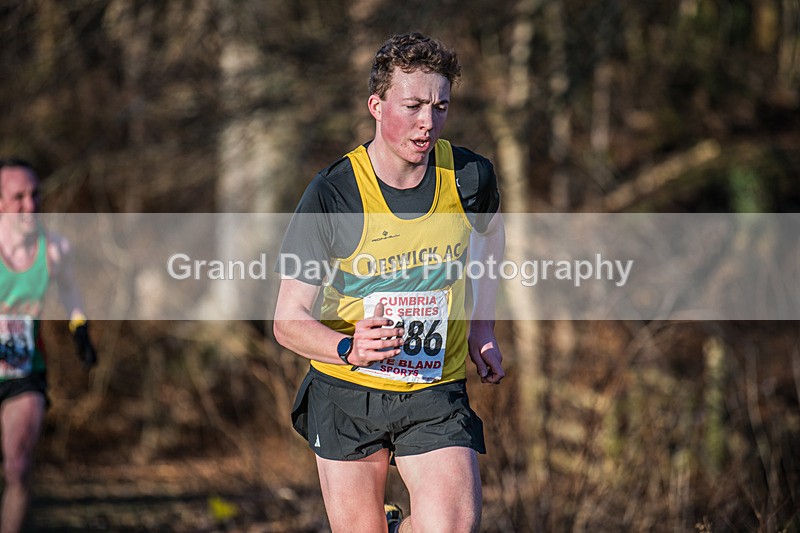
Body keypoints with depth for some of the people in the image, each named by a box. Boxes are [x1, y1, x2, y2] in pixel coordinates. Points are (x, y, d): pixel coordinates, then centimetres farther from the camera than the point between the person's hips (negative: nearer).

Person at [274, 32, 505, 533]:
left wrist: (482, 326, 14)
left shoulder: (471, 177, -7)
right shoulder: (331, 195, -15)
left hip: (436, 396, 1)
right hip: (345, 393, -1)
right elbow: (289, 319, -13)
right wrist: (350, 348, -32)